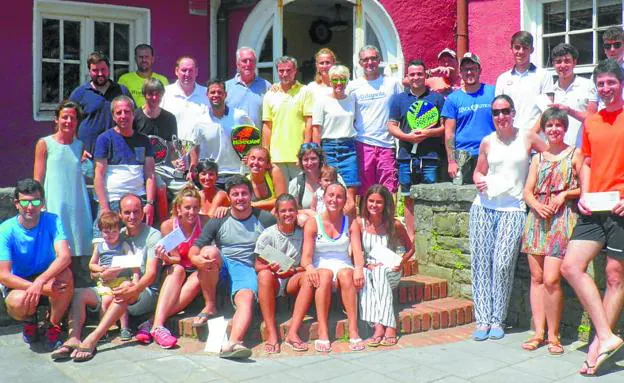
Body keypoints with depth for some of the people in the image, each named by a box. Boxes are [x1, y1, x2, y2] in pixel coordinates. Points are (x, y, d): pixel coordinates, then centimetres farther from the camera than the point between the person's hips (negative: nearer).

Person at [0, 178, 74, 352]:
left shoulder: (52, 221, -13)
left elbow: (65, 256, -26)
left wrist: (40, 282, -42)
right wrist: (44, 288, -32)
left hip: (48, 278, 1)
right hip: (18, 284, 0)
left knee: (66, 274, -33)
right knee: (19, 302, -35)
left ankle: (54, 326, -8)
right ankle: (29, 321, 6)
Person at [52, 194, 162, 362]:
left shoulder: (152, 235, -3)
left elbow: (151, 274, -15)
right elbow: (92, 272, 12)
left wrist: (133, 289, -35)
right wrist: (103, 275, -14)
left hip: (144, 293, -6)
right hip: (113, 291, 6)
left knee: (127, 285, -37)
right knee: (78, 293, -11)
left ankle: (92, 339, -44)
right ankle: (74, 339, -32)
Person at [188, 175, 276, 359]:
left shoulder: (265, 219, 5)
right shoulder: (218, 222, 7)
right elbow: (195, 248, 1)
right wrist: (196, 258, -23)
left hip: (247, 270, -1)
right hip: (221, 267, 2)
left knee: (246, 299, -32)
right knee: (210, 250, -30)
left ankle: (232, 343, -54)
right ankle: (210, 306, -15)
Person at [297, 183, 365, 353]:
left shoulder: (350, 223, 7)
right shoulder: (313, 223, 1)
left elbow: (357, 251, -6)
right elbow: (306, 256, -7)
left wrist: (359, 268, -28)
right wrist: (309, 267, -32)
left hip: (344, 266, 1)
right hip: (321, 267, -1)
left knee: (346, 274, -34)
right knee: (325, 275, -36)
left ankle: (353, 331, -39)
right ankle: (322, 332, -40)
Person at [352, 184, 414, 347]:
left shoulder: (394, 225, -2)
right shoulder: (358, 224, -1)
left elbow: (410, 248, 10)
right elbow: (357, 253, -10)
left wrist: (400, 262, -8)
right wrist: (367, 265, -28)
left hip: (390, 273, -1)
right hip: (368, 271, 1)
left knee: (380, 273, -36)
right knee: (363, 274, -35)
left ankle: (389, 326, -42)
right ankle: (379, 325, -44)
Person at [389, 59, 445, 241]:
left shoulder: (437, 98, 8)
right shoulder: (399, 99, 13)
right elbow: (392, 125, 8)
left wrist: (428, 133, -11)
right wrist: (408, 136, -9)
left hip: (430, 157, -2)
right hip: (406, 157, 2)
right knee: (409, 198, 6)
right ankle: (410, 237, 14)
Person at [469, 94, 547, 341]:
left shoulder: (528, 138, 3)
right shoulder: (487, 142, 9)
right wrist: (479, 181, -4)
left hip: (513, 209, -2)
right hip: (483, 207, 3)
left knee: (503, 263, -11)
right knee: (481, 262, -2)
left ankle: (497, 321, 1)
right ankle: (482, 320, 4)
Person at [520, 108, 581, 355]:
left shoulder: (575, 155, 6)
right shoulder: (538, 158, 18)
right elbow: (528, 190, 12)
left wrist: (564, 194, -12)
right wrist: (537, 205, -7)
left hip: (562, 220, -4)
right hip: (537, 219, 4)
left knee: (551, 279, -12)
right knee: (537, 278, 3)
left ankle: (553, 334, 1)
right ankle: (539, 332, 10)